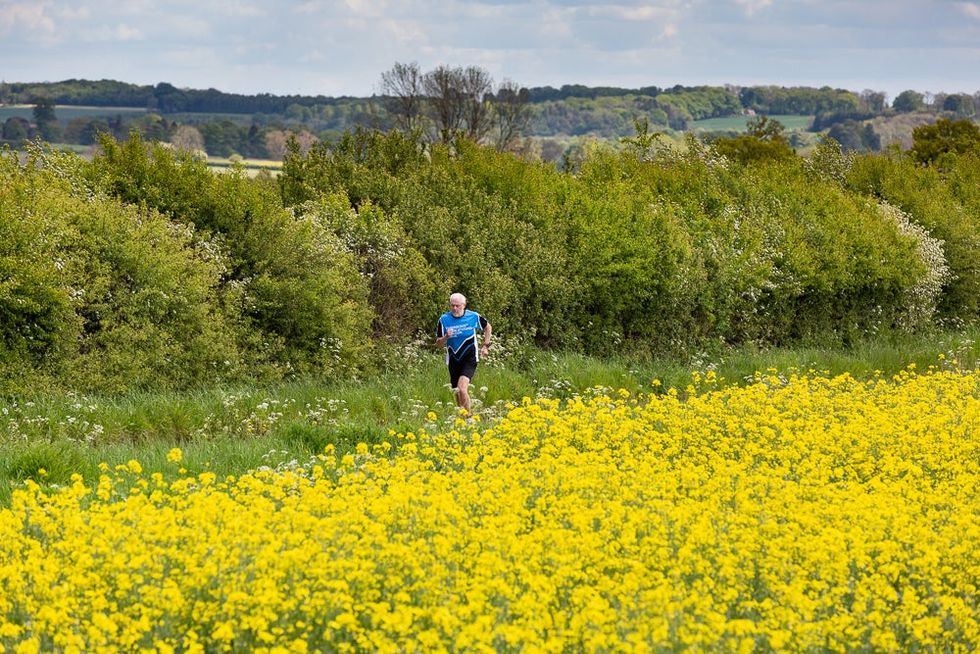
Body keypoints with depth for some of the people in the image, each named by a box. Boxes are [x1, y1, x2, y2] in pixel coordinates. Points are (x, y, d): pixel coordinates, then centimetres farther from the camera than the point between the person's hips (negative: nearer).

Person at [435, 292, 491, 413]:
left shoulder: (474, 317, -6)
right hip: (453, 360, 3)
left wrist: (485, 345, 11)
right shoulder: (444, 319, -4)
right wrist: (446, 337, -20)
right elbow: (438, 343, 1)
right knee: (457, 394, 9)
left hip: (469, 359, -3)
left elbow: (487, 327, 15)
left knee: (462, 389, -23)